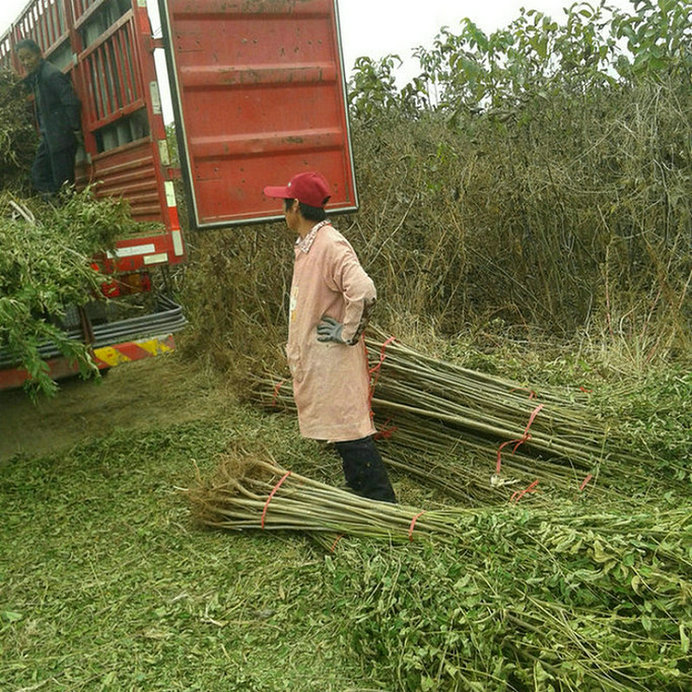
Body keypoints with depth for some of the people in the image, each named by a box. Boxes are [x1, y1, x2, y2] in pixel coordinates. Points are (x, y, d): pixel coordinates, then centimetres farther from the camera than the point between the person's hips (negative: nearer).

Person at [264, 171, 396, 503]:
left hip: (334, 363, -10)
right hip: (314, 362, 10)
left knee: (350, 432, -5)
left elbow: (363, 291, -32)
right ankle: (361, 495, 30)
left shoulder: (330, 245, -19)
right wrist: (296, 350, 20)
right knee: (342, 432, 17)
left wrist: (348, 334, -21)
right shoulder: (306, 245, 13)